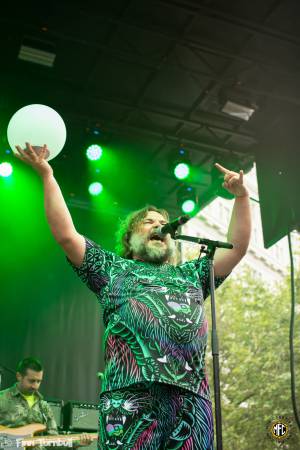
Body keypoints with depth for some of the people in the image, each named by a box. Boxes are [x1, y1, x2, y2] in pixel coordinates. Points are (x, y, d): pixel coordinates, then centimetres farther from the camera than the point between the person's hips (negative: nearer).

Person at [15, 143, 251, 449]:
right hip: (132, 393, -3)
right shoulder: (113, 269, 23)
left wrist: (241, 197, 18)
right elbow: (66, 235, 14)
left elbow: (237, 248, 26)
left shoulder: (191, 275, 31)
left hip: (192, 397, 4)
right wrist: (46, 175, 12)